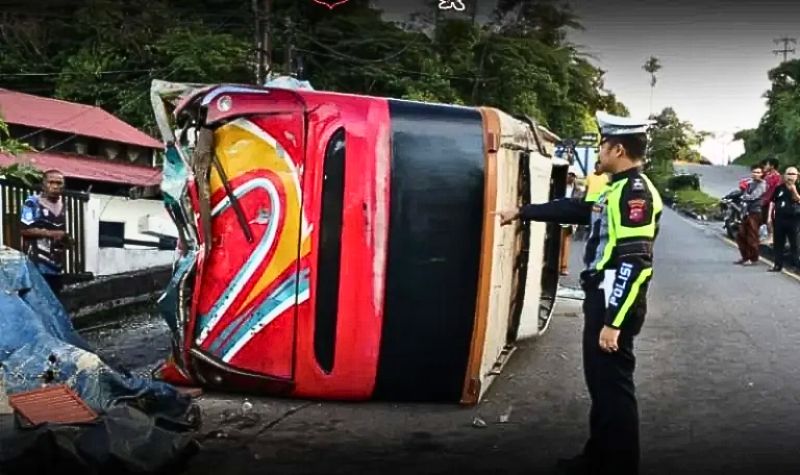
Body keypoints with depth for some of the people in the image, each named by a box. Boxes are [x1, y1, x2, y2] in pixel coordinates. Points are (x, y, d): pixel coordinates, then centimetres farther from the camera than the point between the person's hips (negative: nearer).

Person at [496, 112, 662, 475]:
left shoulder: (636, 192, -18)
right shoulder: (617, 189, 13)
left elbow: (634, 264, -24)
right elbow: (574, 209, 26)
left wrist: (614, 321, -25)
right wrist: (521, 212, 30)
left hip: (615, 306, -10)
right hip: (601, 299, 10)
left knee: (613, 387, -1)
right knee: (599, 382, 19)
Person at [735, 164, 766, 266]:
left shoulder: (762, 184, -9)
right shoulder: (750, 184, 17)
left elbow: (752, 197, -16)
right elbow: (744, 197, 13)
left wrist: (744, 197, 1)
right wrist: (744, 199, -8)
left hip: (756, 213, -8)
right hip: (747, 212, 8)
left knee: (752, 237, -4)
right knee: (741, 235, 10)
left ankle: (753, 259, 5)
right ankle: (745, 257, 21)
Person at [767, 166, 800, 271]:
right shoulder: (779, 188, 9)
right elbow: (772, 202, 11)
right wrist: (770, 216, 5)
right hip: (779, 218, 3)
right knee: (778, 243, 7)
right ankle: (778, 265, 14)